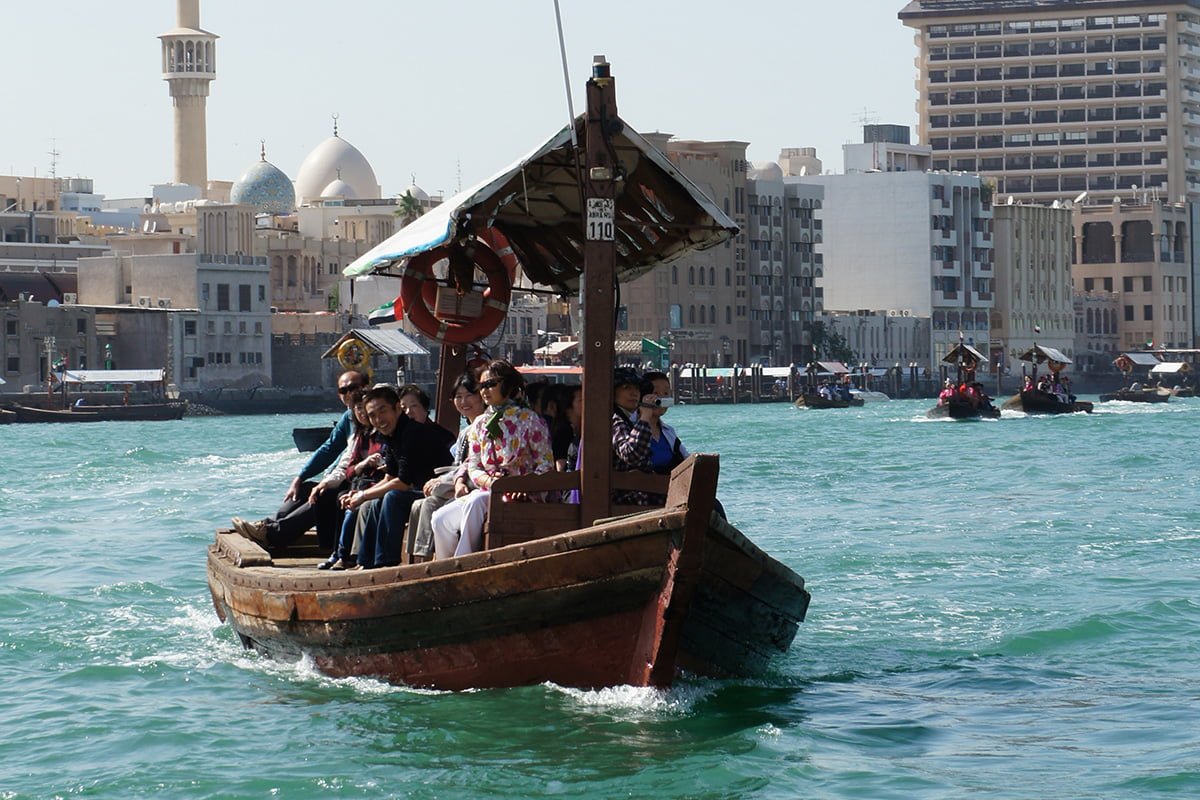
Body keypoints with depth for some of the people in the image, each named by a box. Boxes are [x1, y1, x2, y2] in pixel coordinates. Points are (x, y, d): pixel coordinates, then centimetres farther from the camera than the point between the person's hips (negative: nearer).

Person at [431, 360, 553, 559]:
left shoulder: (529, 420, 2)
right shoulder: (480, 423, 18)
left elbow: (545, 465, -1)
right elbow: (473, 467, 13)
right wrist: (489, 481, -10)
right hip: (485, 493, 5)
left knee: (475, 503, -36)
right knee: (440, 519, -21)